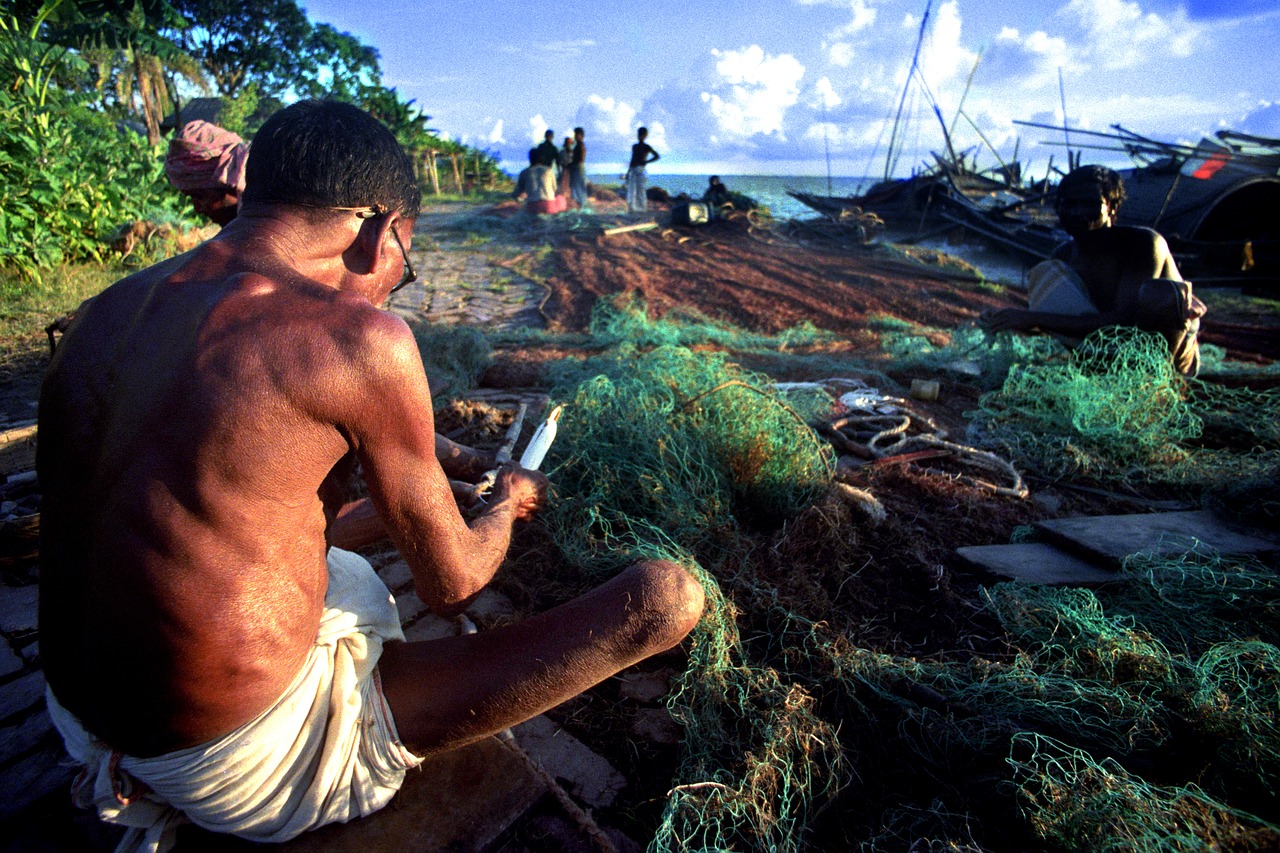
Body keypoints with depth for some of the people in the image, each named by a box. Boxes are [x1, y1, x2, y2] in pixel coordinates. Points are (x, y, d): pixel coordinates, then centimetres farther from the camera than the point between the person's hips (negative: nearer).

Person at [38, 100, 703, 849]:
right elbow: (453, 583, -13)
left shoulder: (108, 312, 1)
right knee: (668, 597, -12)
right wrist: (510, 501, 9)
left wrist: (442, 458, 20)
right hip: (254, 768, -8)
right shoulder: (360, 337, -23)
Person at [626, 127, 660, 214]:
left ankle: (641, 209, -5)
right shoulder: (634, 146, 18)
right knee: (631, 190, 3)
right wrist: (628, 172, 19)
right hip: (632, 170, 6)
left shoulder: (646, 147, 0)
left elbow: (656, 156, -6)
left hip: (640, 170, -6)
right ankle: (632, 209, 8)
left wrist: (645, 162, -14)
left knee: (640, 189, -9)